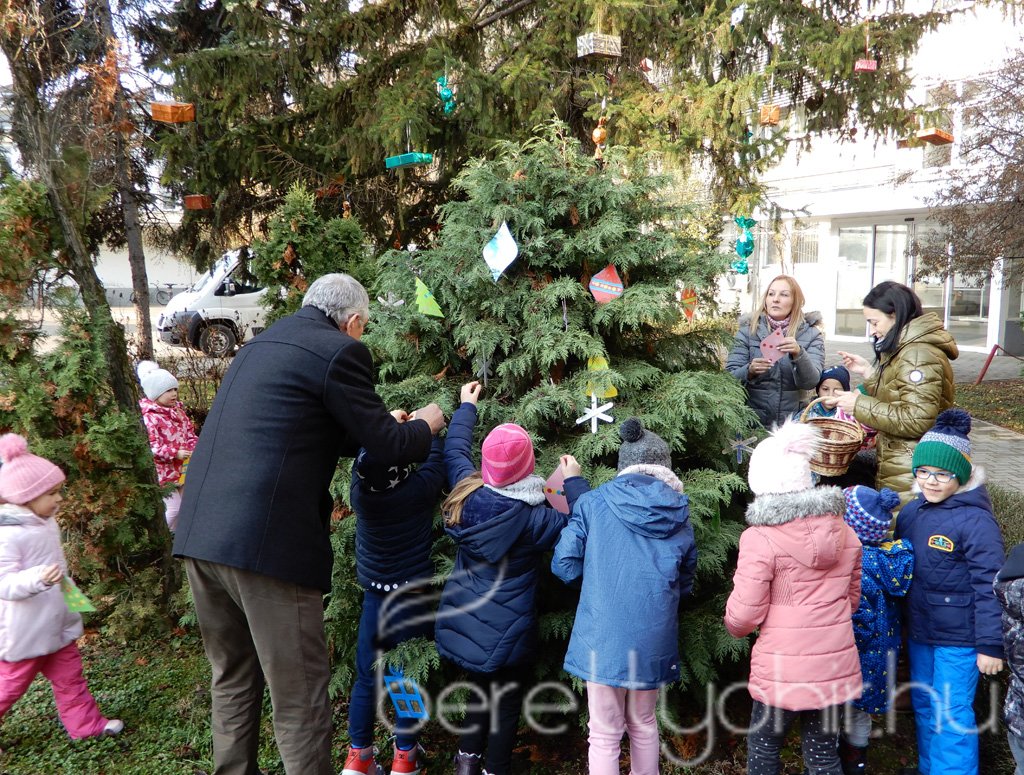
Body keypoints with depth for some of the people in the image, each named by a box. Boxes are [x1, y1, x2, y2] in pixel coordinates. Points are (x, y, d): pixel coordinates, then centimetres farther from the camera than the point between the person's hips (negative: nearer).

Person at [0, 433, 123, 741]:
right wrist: (39, 579, -44)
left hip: (56, 626, 8)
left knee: (70, 677, 16)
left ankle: (87, 724, 27)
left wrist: (67, 589, 26)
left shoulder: (45, 523, 3)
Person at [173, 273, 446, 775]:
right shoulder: (339, 350, -6)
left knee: (233, 676, 23)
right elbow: (388, 447, -4)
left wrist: (385, 426, 35)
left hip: (200, 534, 9)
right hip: (264, 543, -9)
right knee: (299, 695, 5)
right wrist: (425, 425, 17)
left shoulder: (261, 345, 20)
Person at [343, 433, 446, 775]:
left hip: (374, 599, 3)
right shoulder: (419, 490, -21)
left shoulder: (359, 494, -14)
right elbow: (440, 453, -6)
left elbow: (365, 455, 5)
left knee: (366, 679, 12)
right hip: (414, 600, -3)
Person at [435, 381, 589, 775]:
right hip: (503, 632, -5)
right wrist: (574, 483, -5)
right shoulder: (533, 517, -23)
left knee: (481, 687, 25)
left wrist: (466, 406, 21)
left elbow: (454, 449, 8)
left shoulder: (466, 492, -10)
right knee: (506, 699, 14)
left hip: (462, 621, 6)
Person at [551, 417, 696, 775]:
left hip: (602, 640, -2)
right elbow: (684, 582, 12)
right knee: (644, 726, 24)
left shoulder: (594, 504, -5)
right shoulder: (679, 514, 1)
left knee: (605, 737, 11)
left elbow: (564, 566, -3)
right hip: (653, 640, 3)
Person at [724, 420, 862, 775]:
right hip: (835, 665, 5)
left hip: (782, 669, -5)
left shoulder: (760, 539, -17)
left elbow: (744, 614, -14)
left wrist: (735, 627, 8)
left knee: (763, 746, 17)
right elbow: (851, 598, 13)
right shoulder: (844, 533, 2)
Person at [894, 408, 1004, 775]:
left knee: (952, 716, 3)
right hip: (918, 631, 7)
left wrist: (991, 645, -15)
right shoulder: (912, 512, 1)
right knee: (923, 706, 21)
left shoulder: (975, 521, -19)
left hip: (958, 637, -7)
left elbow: (989, 587, -18)